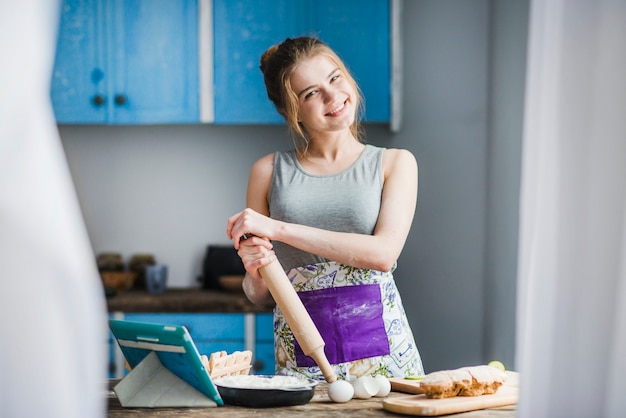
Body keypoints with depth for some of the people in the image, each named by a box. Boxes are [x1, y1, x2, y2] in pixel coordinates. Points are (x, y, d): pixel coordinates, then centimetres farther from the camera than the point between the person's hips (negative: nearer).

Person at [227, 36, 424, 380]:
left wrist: (278, 228, -12)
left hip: (380, 346, 0)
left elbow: (384, 253, -10)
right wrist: (256, 273, -11)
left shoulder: (395, 163, 7)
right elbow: (259, 295, 13)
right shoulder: (269, 171, 8)